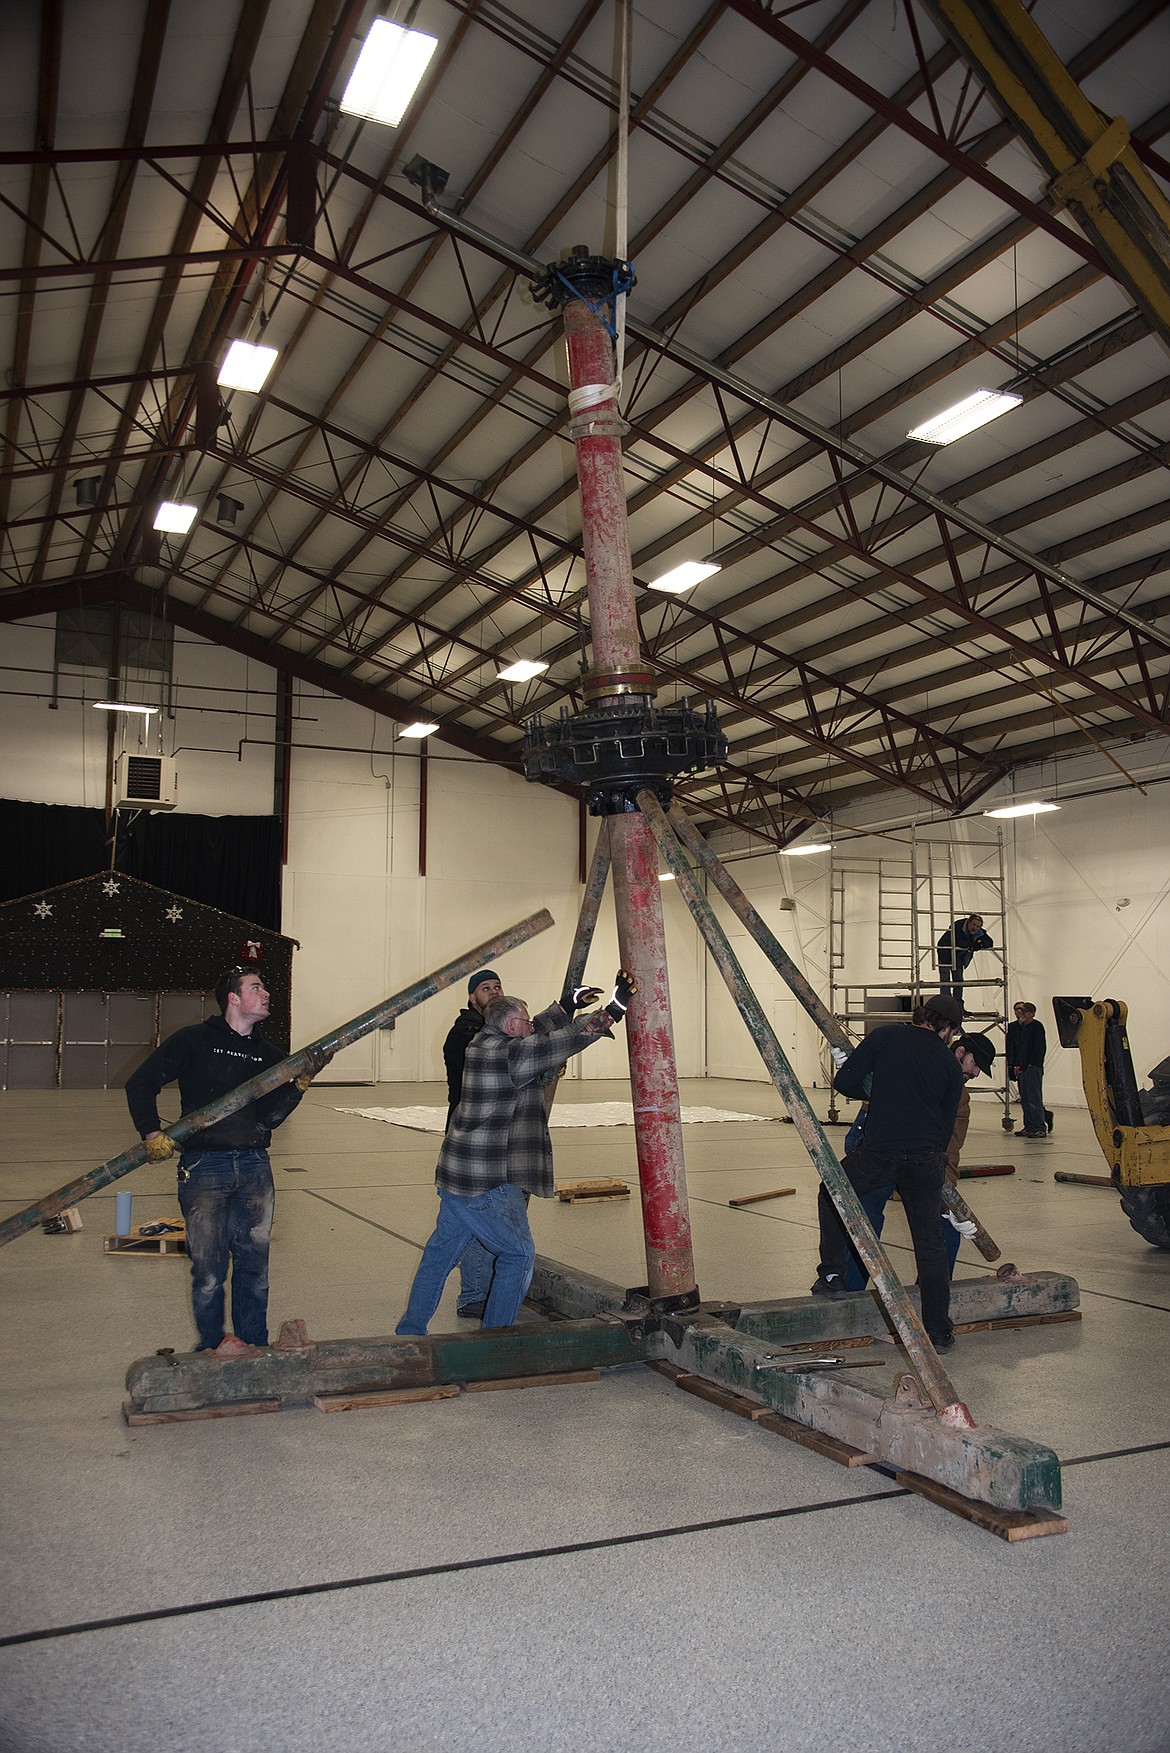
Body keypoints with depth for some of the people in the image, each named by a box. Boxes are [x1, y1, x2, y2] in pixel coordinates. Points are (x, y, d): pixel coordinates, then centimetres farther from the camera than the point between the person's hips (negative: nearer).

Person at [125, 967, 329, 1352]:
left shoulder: (268, 1054, 12)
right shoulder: (194, 1040, -1)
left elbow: (268, 1117, 1)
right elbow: (140, 1084, 0)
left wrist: (302, 1081, -11)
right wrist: (152, 1134, -10)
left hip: (254, 1165, 4)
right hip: (203, 1166, -4)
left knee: (254, 1264, 9)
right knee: (209, 1270, 0)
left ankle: (254, 1345, 23)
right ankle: (212, 1347, 19)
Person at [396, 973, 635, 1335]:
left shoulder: (481, 1044, 9)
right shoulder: (508, 1054, -17)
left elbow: (540, 1034, 24)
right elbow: (562, 1043, -23)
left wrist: (565, 1006, 28)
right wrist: (614, 1009, -22)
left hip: (454, 1174, 9)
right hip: (486, 1183, -9)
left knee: (441, 1251, 19)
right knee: (518, 1254, 5)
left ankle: (410, 1331, 29)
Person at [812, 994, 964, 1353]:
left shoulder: (885, 1036, 4)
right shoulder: (950, 1064, 11)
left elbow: (844, 1081, 2)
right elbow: (946, 1125, 14)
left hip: (878, 1152, -2)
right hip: (927, 1160, 2)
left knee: (831, 1194, 24)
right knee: (930, 1243, 12)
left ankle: (832, 1277, 23)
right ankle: (938, 1330, 16)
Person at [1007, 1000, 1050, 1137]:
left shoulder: (1037, 1026, -5)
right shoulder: (1013, 1027, 14)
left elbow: (1040, 1048, -10)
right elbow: (1010, 1048, 13)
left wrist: (1030, 1064, -14)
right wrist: (1013, 1066, 4)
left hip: (1033, 1068, -7)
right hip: (1020, 1068, 7)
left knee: (1034, 1098, -7)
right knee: (1024, 1099, 10)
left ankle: (1039, 1128, -3)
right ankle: (1029, 1126, 17)